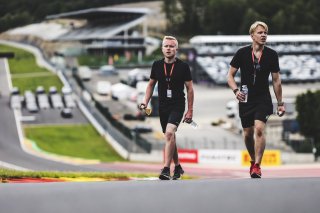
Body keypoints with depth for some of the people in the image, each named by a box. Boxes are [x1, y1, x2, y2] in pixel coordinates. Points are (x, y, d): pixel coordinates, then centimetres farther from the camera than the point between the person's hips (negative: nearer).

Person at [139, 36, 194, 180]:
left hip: (177, 106, -5)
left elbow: (190, 88, 0)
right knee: (170, 138, 13)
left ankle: (166, 169, -26)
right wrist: (145, 102, 4)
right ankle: (177, 167, 30)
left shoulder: (183, 66, -6)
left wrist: (190, 111, -2)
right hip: (163, 107, 5)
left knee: (169, 133, -23)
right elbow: (151, 84, 16)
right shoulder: (157, 65, 4)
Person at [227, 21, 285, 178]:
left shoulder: (271, 55, 0)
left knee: (259, 130, -19)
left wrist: (280, 103, 8)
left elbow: (276, 80, 8)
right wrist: (236, 91, -14)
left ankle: (257, 166, -16)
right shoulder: (242, 53, -2)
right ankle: (253, 161, 32)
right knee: (248, 134, 8)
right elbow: (230, 75, 4)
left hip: (263, 100, -1)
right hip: (245, 99, 1)